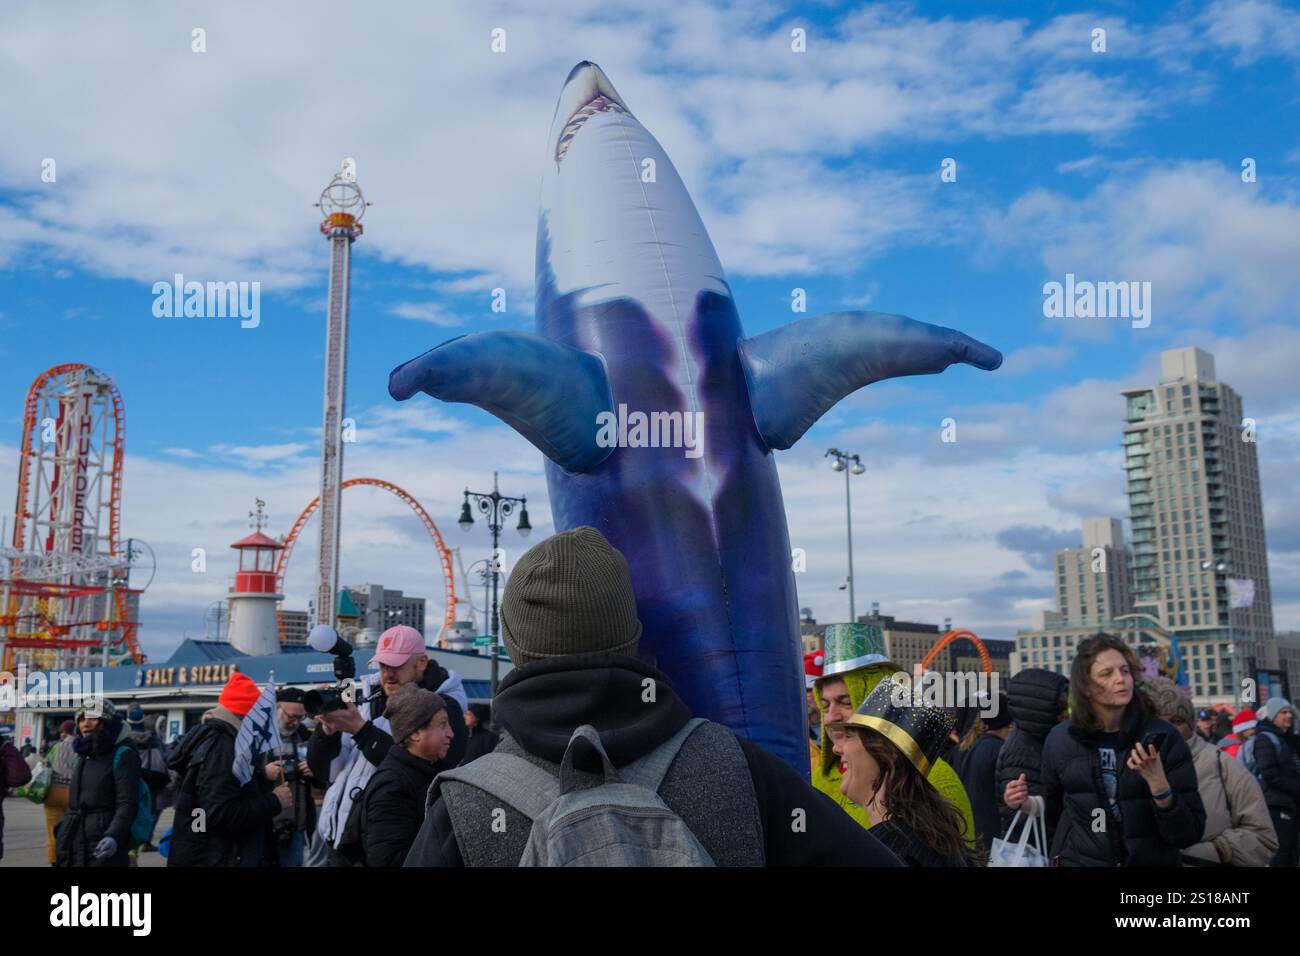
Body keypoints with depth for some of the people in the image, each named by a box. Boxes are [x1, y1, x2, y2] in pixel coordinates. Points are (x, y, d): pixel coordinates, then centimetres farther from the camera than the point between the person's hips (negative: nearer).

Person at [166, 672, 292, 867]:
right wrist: (274, 802, -21)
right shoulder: (222, 748, -22)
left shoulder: (212, 737, 10)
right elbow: (221, 813, -30)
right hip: (213, 858, -10)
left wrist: (262, 774, 19)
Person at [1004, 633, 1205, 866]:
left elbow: (1189, 834, -13)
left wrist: (1158, 783, -27)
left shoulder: (1163, 736, -12)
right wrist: (1028, 804, -8)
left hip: (1151, 861, -1)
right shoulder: (1060, 739, -6)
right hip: (1078, 860, 1)